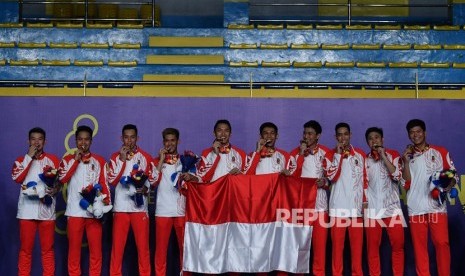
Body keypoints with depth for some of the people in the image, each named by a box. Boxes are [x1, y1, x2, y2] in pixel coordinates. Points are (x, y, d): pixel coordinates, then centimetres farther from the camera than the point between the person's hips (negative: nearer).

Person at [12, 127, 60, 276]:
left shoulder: (53, 159, 9)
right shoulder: (21, 160, 9)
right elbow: (17, 178, -8)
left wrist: (55, 189, -13)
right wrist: (29, 157, -8)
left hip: (47, 210, 0)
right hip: (27, 210, 0)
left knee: (47, 249, 4)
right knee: (25, 249, 3)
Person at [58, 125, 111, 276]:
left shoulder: (99, 160, 10)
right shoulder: (68, 159, 9)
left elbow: (104, 184, 7)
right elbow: (62, 178, -7)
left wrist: (106, 204, -4)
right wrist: (76, 160, -8)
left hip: (95, 210, 0)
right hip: (74, 211, 0)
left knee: (96, 249, 0)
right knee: (74, 248, 2)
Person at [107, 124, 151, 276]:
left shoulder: (146, 157, 6)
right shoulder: (115, 157, 7)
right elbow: (112, 181, -3)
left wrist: (145, 188, -11)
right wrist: (122, 160, -9)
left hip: (140, 207, 0)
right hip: (120, 207, 0)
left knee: (143, 245, 2)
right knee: (117, 245, 3)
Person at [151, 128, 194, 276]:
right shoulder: (157, 161, 8)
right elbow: (153, 181, -7)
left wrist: (190, 177, -19)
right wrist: (161, 160, -8)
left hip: (182, 210, 1)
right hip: (163, 211, -1)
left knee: (185, 246, 4)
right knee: (161, 247, 1)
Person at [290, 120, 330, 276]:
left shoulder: (326, 152, 6)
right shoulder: (296, 152, 5)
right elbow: (292, 175, -7)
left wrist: (324, 183, -11)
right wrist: (302, 154, -10)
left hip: (319, 202, 0)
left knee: (320, 240, 0)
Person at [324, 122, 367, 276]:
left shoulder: (360, 154, 10)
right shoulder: (330, 155, 4)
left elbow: (365, 179, 13)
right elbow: (332, 176, -12)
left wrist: (365, 201, 9)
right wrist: (338, 154, -11)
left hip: (356, 205, 2)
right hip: (338, 206, -2)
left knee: (357, 242, 3)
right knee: (337, 242, 0)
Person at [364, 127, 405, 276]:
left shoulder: (393, 155, 5)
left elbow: (397, 176, -10)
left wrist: (384, 156, -12)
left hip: (392, 207, -1)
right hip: (372, 208, 1)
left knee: (398, 244, -2)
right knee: (372, 245, 2)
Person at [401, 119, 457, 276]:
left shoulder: (440, 152, 9)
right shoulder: (407, 156, 14)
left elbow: (453, 174, 9)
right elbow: (406, 184, 6)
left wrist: (449, 185, -13)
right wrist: (406, 162, -5)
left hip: (437, 206, -2)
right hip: (415, 208, 2)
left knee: (441, 243, -9)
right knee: (419, 245, 3)